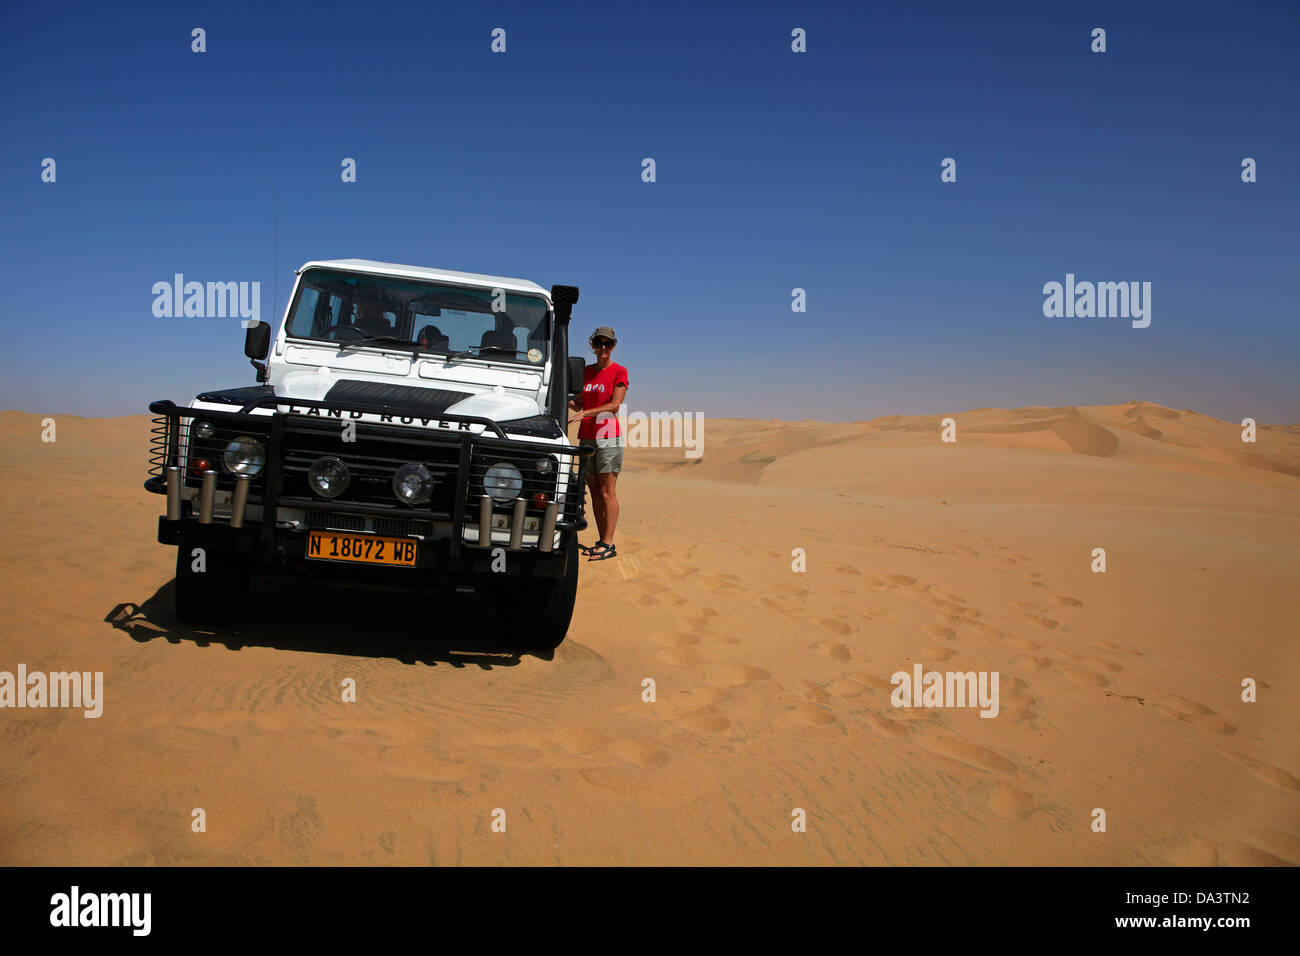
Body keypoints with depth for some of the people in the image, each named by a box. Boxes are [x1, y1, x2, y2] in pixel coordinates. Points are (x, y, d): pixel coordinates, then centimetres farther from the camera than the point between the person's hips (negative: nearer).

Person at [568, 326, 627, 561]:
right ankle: (601, 542, 13)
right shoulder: (586, 371, 15)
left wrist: (585, 413, -21)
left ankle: (608, 544, -7)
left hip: (609, 437, -6)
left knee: (607, 492, -8)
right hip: (587, 438, 6)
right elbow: (581, 404, 16)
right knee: (594, 493, 7)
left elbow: (615, 405, -12)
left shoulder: (619, 372, -2)